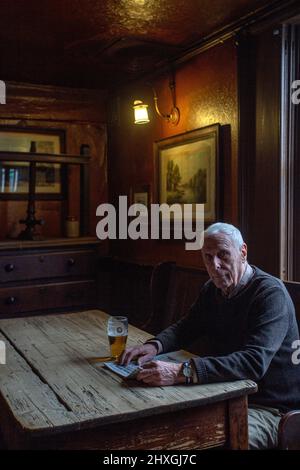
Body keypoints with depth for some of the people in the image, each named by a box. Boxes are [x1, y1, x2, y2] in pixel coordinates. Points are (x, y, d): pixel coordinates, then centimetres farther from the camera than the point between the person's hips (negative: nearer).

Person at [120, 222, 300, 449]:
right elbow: (184, 328, 18)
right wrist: (154, 345, -6)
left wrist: (182, 372, -41)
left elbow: (254, 362, -32)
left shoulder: (271, 293, -19)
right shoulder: (212, 290, 7)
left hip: (269, 407, -7)